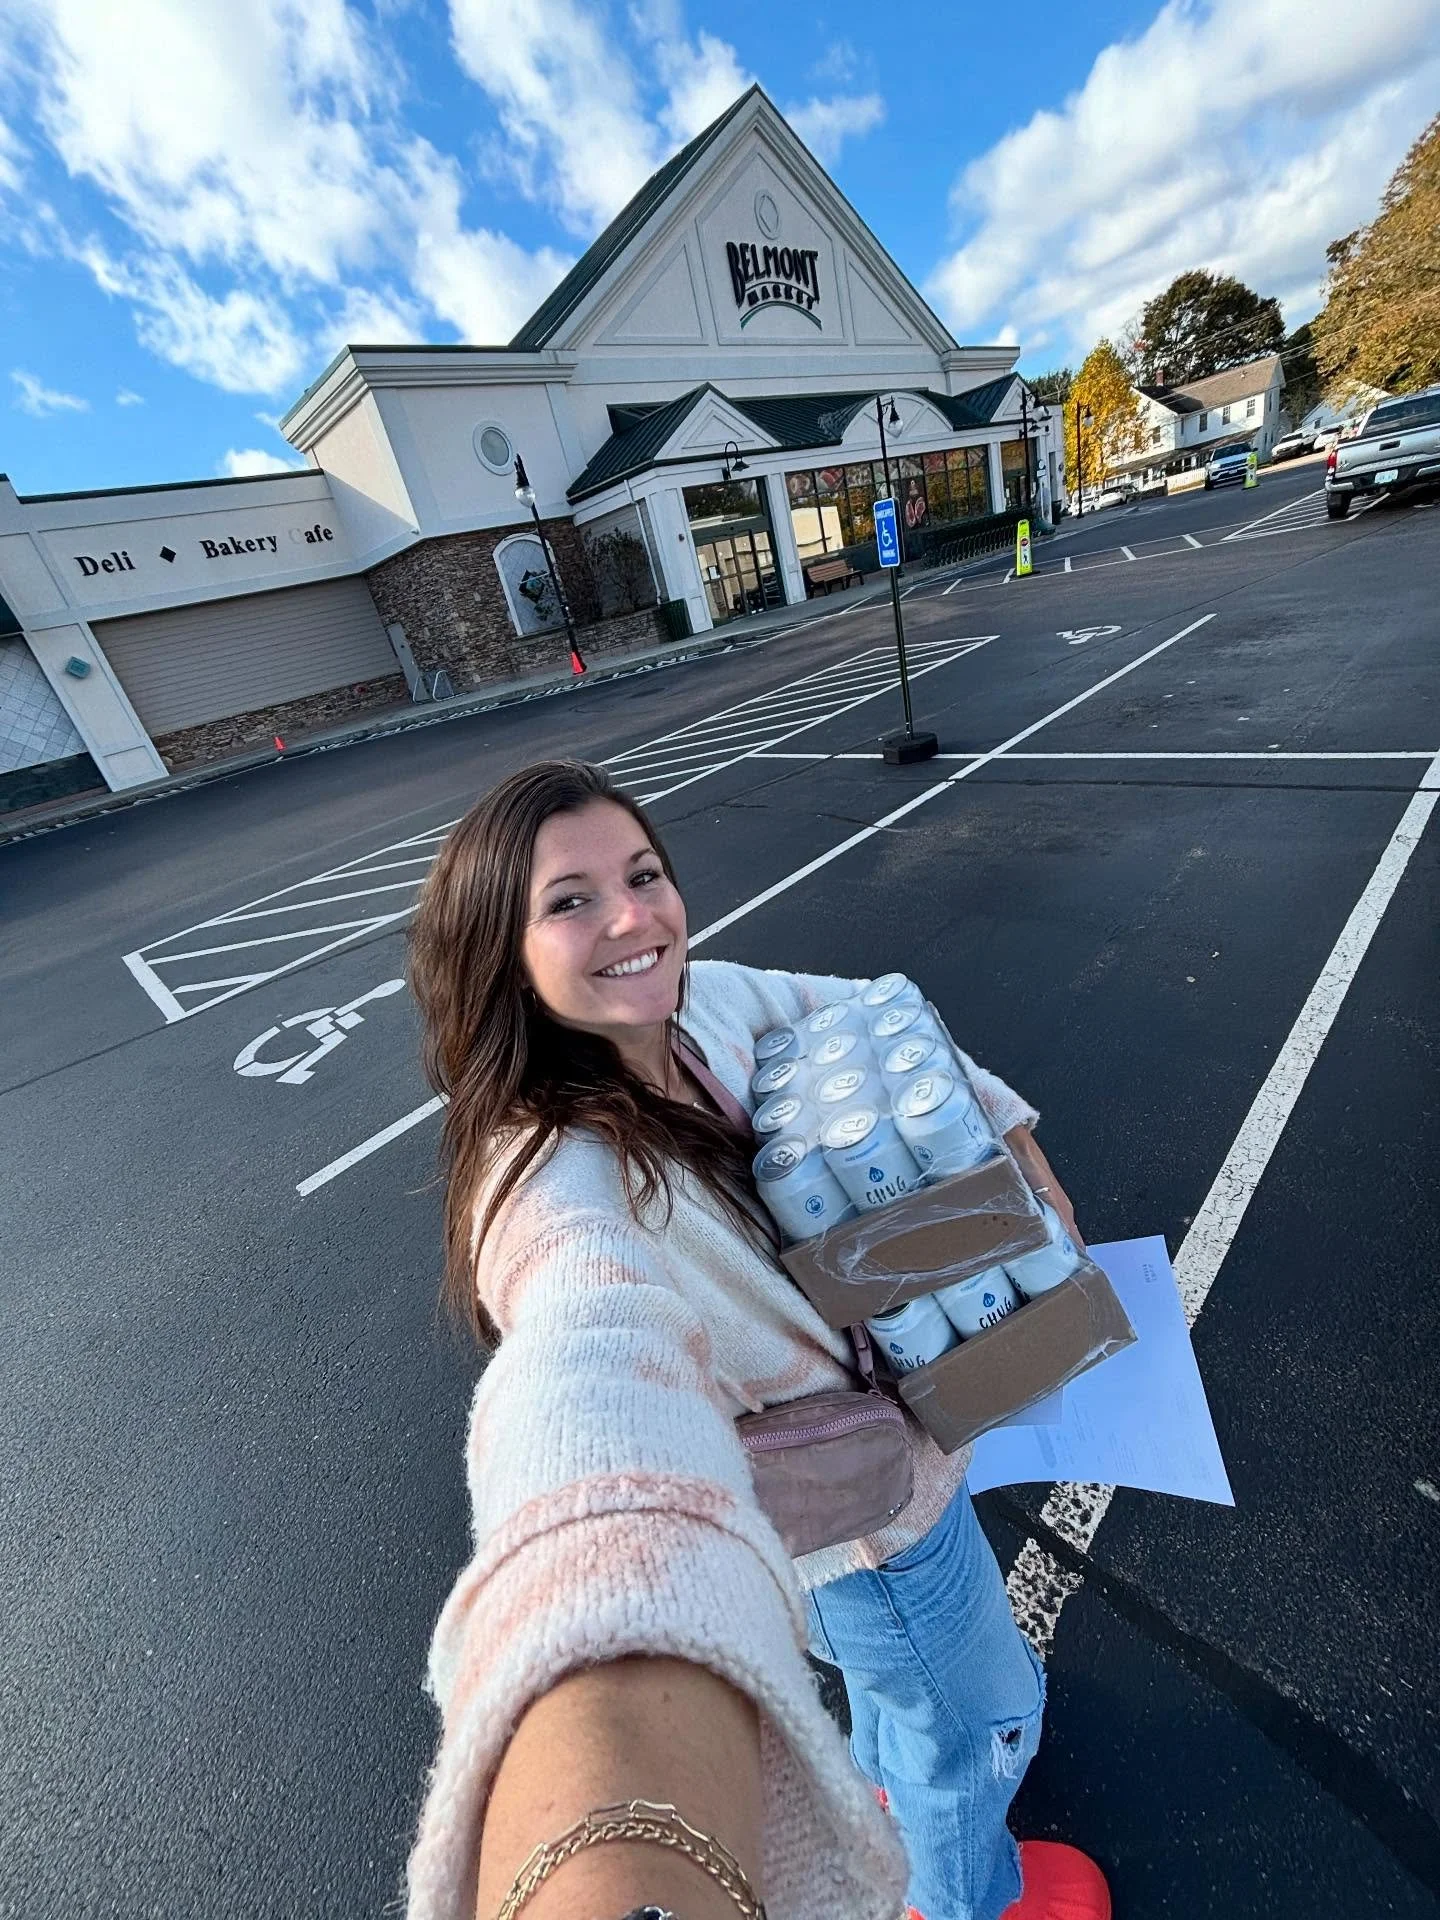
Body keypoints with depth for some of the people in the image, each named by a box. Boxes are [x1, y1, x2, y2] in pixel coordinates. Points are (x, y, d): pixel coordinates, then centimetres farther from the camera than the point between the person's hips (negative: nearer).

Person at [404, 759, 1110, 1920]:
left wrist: (1015, 1141, -5)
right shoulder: (567, 1188, -40)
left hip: (887, 1382, 7)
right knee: (977, 1712, 26)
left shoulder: (699, 1001, -17)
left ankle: (893, 1793, 73)